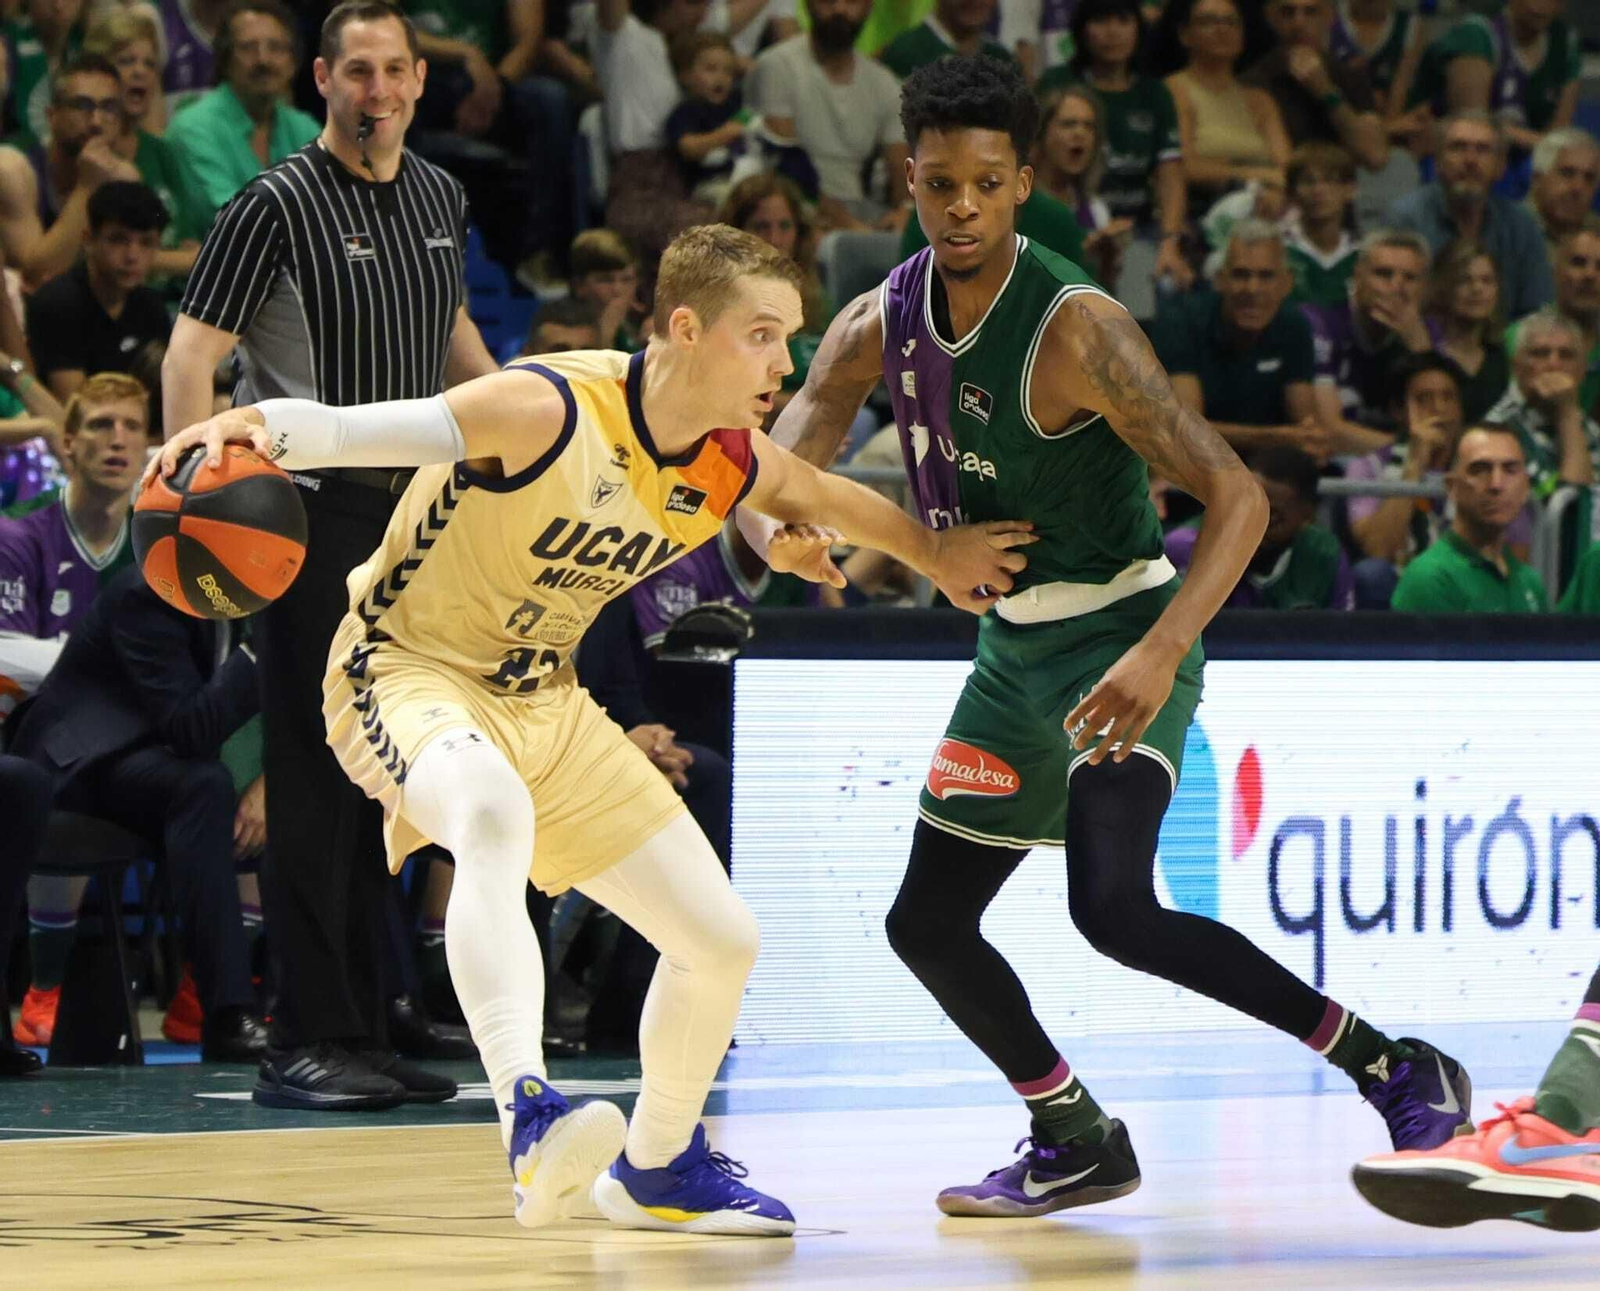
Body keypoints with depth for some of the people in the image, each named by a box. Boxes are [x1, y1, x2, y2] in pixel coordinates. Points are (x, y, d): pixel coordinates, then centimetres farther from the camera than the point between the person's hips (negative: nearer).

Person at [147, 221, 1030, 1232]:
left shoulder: (736, 466, -4)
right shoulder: (550, 411, -27)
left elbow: (831, 500, 20)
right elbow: (349, 429, -36)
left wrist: (937, 554, 31)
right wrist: (254, 427, -55)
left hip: (545, 702, 8)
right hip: (409, 669, -8)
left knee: (722, 939, 8)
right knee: (495, 816, -43)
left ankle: (656, 1168, 33)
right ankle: (527, 1112, -53)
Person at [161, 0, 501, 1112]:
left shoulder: (440, 198, 11)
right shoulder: (278, 206, -10)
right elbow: (194, 349, -14)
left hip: (415, 512, 7)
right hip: (318, 511, -7)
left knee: (383, 789, 9)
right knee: (317, 783, -9)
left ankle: (363, 1033, 15)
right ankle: (305, 1047, -8)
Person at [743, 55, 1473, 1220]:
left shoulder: (1075, 329, -23)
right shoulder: (880, 326, -2)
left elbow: (1237, 497, -26)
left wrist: (1161, 656, -39)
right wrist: (783, 533, -29)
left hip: (1117, 633, -8)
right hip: (1016, 645, 8)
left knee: (1114, 908, -27)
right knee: (927, 923, 11)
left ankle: (1397, 1070, -19)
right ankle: (1079, 1144, 28)